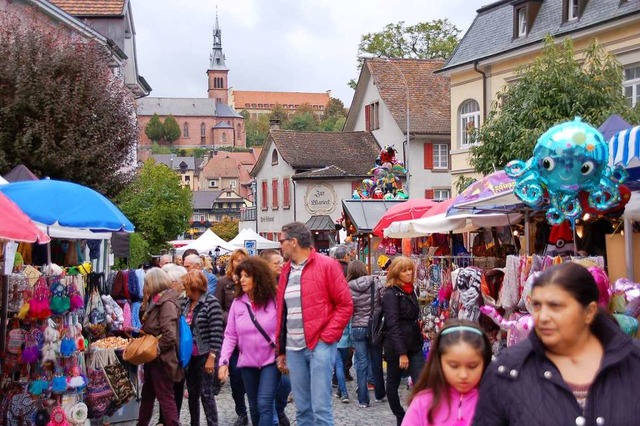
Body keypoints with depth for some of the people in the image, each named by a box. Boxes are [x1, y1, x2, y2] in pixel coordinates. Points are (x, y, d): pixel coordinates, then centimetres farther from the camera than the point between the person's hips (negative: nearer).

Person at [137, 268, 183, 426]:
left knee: (165, 398, -1)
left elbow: (169, 336, -27)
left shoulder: (167, 303, -20)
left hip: (162, 359, -10)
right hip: (153, 359, 10)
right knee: (147, 394, 20)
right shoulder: (157, 301, 10)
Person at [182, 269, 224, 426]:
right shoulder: (185, 303, 7)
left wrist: (211, 357, -18)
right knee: (192, 394, 13)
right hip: (189, 356, 6)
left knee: (206, 394, -4)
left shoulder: (211, 302, -13)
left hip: (205, 355, -6)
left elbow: (216, 332, -16)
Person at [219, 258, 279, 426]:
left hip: (270, 360, -4)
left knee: (264, 404, -13)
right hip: (248, 362, 4)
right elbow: (230, 335, 0)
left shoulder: (274, 300, -10)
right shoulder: (237, 303, -1)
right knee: (254, 406, 15)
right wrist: (224, 361, -9)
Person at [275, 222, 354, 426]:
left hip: (319, 345, -6)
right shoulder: (286, 271, 14)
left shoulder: (327, 265, -5)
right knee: (302, 409, 9)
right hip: (293, 349, 6)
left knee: (320, 408, -6)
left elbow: (345, 305, -6)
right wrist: (281, 350, 16)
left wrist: (326, 337, -12)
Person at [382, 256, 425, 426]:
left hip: (414, 345, 6)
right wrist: (401, 353, -22)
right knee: (393, 383, 9)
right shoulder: (391, 294, -11)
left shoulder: (410, 291, 12)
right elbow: (393, 326, -18)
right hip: (396, 347, -6)